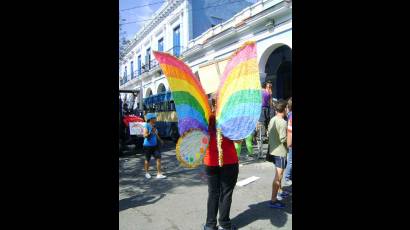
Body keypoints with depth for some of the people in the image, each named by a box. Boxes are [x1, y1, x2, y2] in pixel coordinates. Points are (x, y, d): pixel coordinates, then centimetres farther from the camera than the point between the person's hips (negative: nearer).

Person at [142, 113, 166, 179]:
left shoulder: (154, 125, 5)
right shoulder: (146, 125, -15)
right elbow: (145, 135, -24)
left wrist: (160, 140, 26)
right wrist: (151, 133, -37)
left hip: (155, 145, 6)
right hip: (147, 146, -6)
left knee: (158, 158, -3)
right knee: (147, 160, 10)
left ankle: (159, 174, 2)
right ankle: (147, 173, 31)